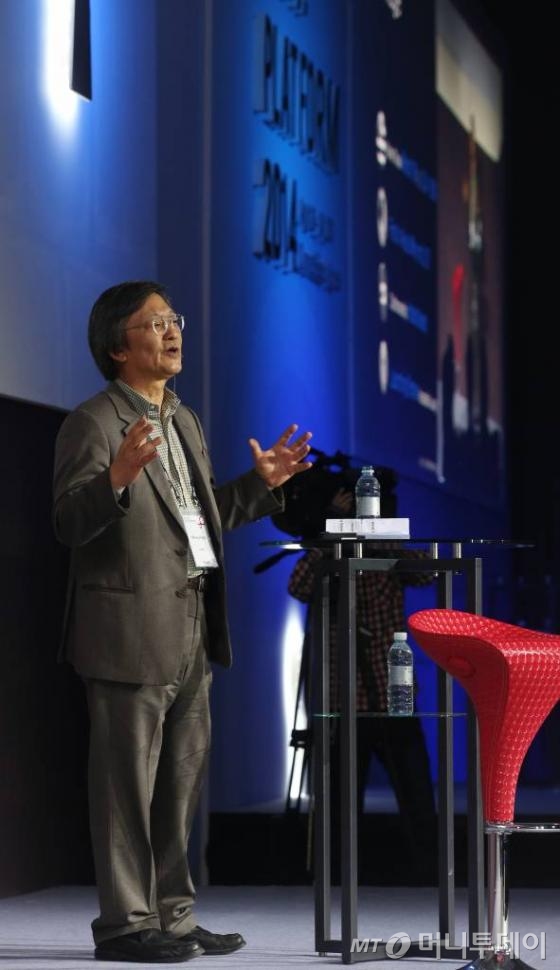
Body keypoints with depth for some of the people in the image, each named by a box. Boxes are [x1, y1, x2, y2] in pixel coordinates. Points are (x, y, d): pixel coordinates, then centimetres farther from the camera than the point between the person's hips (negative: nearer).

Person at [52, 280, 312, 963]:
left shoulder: (183, 421, 18)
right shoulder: (94, 424, -9)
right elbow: (70, 522, -19)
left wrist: (262, 483, 16)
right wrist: (119, 476, -35)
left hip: (192, 632, 9)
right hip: (131, 631, -9)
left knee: (181, 782, 14)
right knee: (127, 782, -4)